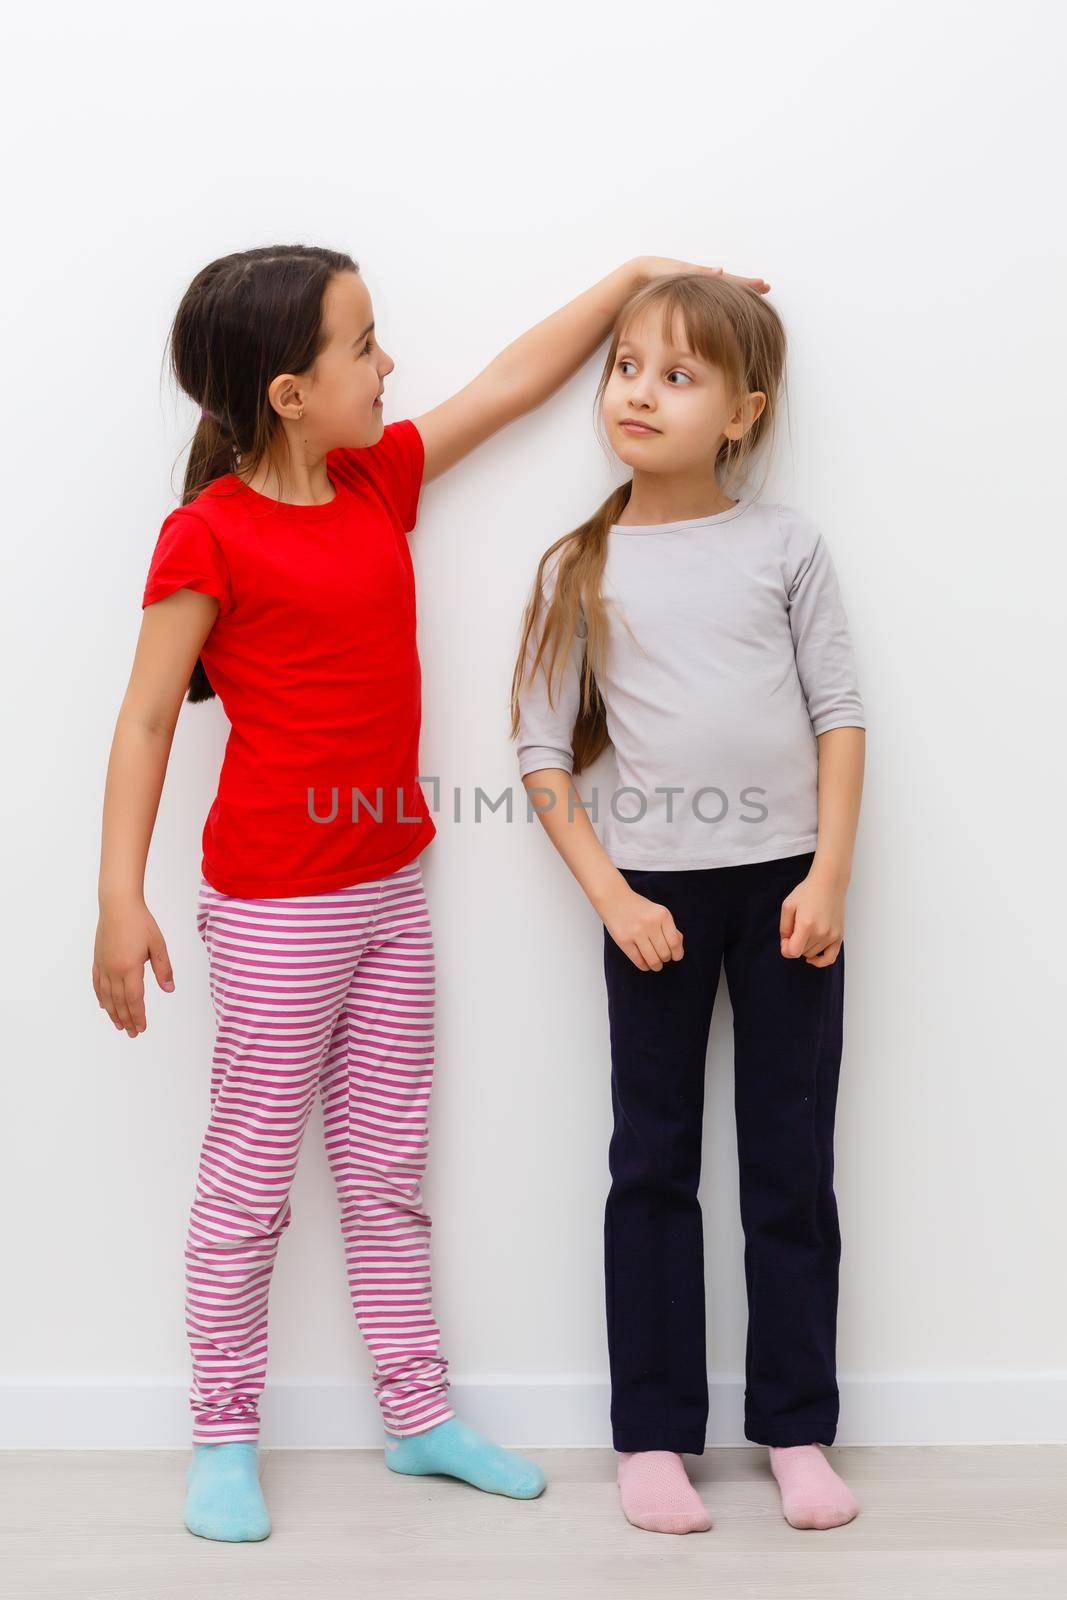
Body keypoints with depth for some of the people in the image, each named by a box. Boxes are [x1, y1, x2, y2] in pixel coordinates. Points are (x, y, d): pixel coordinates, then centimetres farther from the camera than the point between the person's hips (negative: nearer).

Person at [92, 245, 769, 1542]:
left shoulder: (382, 477, 6)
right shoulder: (208, 534, -13)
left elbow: (511, 383, 14)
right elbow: (147, 717, -13)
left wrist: (634, 275, 15)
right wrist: (120, 898, -18)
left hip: (389, 886, 7)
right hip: (276, 901, -7)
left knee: (388, 1167, 15)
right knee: (250, 1175, 5)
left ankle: (419, 1415, 27)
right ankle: (225, 1438, 20)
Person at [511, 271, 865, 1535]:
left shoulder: (786, 543, 2)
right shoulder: (581, 568, 1)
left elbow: (838, 713, 2)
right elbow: (543, 752, 0)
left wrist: (829, 876, -7)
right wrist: (610, 897, -9)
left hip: (785, 880, 1)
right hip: (655, 885, 0)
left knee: (792, 1163, 8)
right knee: (655, 1160, 7)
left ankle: (796, 1428, 21)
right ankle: (654, 1433, 18)